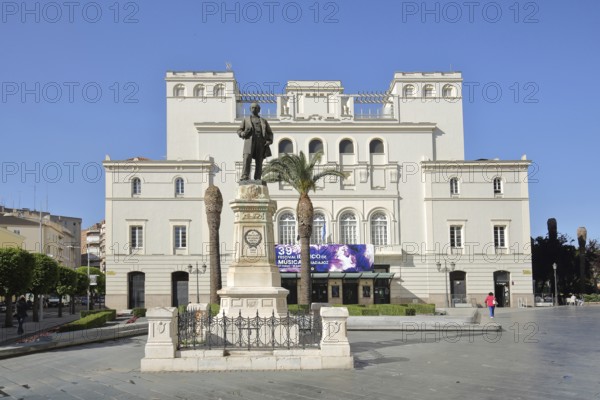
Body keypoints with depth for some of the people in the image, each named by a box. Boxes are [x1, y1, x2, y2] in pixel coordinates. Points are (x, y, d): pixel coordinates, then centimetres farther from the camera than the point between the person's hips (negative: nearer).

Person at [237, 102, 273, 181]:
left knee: (259, 161, -7)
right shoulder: (246, 120, 23)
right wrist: (243, 133, -8)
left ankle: (257, 179, -9)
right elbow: (239, 131, 17)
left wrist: (269, 141, -2)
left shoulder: (263, 121, 24)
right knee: (247, 159, -18)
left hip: (261, 142, 1)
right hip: (250, 141, -1)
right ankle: (245, 177, -24)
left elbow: (270, 133, 19)